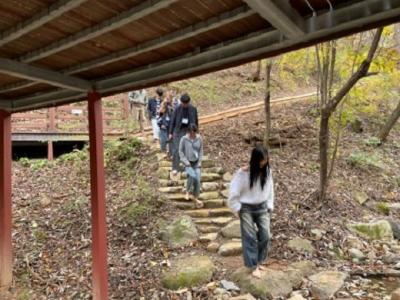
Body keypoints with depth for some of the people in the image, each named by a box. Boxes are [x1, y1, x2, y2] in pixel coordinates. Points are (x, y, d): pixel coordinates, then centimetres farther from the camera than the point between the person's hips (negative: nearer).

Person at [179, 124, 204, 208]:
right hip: (188, 163, -2)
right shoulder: (184, 139, -9)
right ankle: (188, 192, 2)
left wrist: (199, 162, -2)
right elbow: (181, 151, -2)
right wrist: (186, 162, -10)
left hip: (196, 162, 3)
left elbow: (201, 151, 6)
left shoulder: (199, 139, -2)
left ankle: (196, 198, 7)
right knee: (192, 176, -26)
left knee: (198, 179, -11)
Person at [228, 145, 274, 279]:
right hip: (247, 209, -4)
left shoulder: (267, 171, -5)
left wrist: (269, 206, 5)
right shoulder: (243, 173, -20)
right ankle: (254, 266, 14)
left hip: (262, 208, 4)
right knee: (250, 237, 1)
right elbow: (233, 192, -14)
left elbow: (270, 189, 8)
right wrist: (238, 208, -10)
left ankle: (259, 261, 26)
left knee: (265, 236, 4)